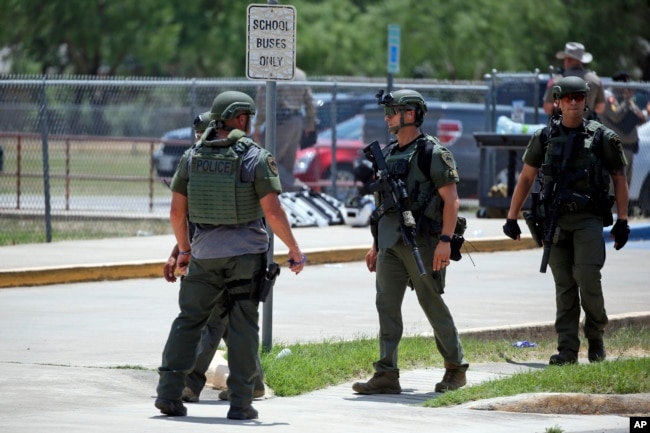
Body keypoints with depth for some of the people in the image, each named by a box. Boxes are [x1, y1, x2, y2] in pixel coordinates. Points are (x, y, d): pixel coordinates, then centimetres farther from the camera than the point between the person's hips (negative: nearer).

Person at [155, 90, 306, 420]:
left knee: (189, 320, 10)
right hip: (247, 253, -3)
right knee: (243, 327, 3)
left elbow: (177, 211, 7)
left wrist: (184, 248, 22)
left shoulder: (193, 156, 3)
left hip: (205, 254, 3)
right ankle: (240, 402, 3)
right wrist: (294, 250, -3)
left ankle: (169, 392, 2)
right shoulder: (256, 158, -9)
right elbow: (273, 212, -14)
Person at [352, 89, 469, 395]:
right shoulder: (387, 154, 16)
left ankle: (456, 369, 12)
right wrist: (375, 244, 17)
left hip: (421, 241, -7)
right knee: (386, 305, 0)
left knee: (433, 305, -1)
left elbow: (451, 200, -11)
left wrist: (445, 240, -19)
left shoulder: (432, 153, -7)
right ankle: (386, 375, -1)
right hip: (389, 242, 7)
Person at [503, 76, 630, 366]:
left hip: (588, 220, -2)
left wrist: (622, 222, 4)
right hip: (556, 221, 2)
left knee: (587, 277, -16)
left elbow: (619, 180, 8)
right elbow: (525, 179, 13)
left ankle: (595, 337, 5)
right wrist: (511, 218, 11)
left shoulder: (602, 137, 1)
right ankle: (567, 350, 5)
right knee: (564, 287, 3)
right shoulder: (544, 138, 6)